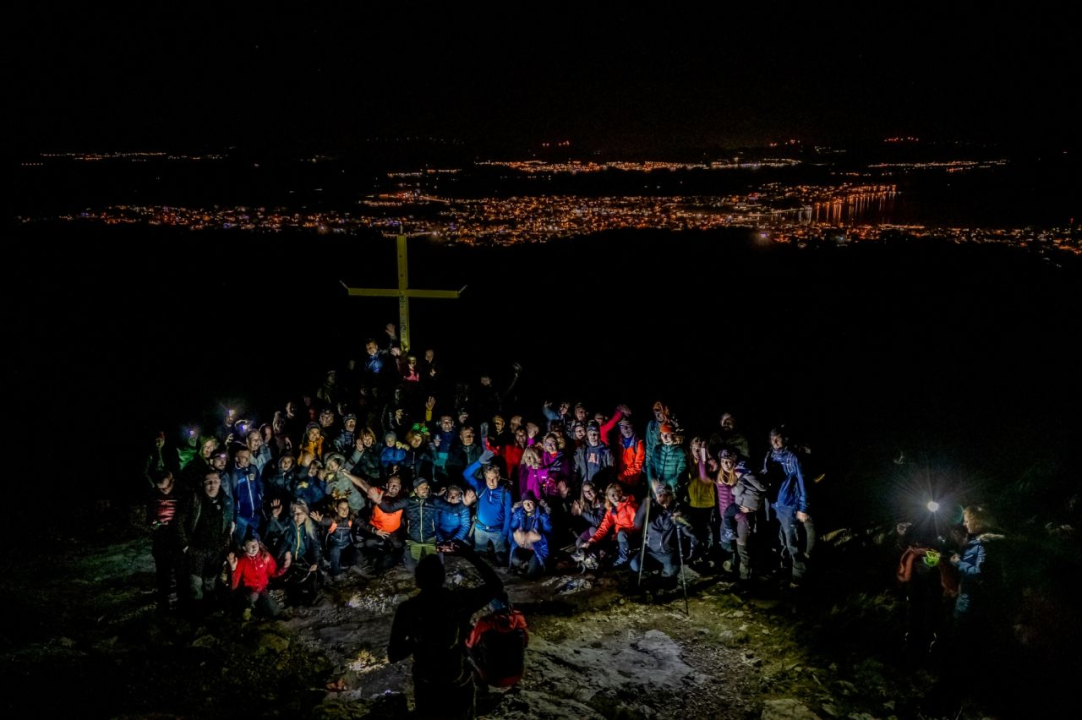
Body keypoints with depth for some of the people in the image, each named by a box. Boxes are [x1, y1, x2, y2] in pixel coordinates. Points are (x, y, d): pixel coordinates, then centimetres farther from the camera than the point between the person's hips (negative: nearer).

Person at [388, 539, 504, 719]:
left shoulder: (407, 609, -16)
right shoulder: (461, 600, -17)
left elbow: (393, 655, -9)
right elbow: (496, 585, -2)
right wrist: (470, 555, 0)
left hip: (426, 690, 1)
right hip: (458, 689, 0)